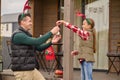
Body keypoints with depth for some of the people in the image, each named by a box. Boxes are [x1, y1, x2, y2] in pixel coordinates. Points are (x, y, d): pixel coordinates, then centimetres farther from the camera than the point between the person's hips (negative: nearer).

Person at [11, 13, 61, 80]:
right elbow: (36, 42, -25)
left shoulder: (27, 34, 15)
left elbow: (39, 47, 15)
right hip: (22, 71, -9)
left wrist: (51, 42, 0)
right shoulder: (18, 35, -16)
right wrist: (51, 32, -19)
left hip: (32, 69, 9)